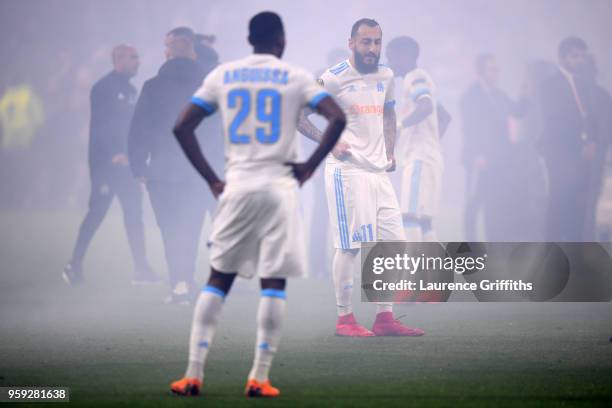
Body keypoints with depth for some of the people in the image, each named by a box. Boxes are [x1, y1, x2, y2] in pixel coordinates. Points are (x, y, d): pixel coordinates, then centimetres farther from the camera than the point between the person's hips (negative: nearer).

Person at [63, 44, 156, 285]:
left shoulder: (130, 90, 17)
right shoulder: (104, 88, -9)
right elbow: (99, 125, -17)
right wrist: (113, 154, -25)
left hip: (125, 160, 8)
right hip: (104, 162, -8)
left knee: (134, 213, 4)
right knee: (97, 212, -7)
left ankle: (141, 269, 6)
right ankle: (74, 265, 1)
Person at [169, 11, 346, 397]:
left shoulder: (222, 75, 7)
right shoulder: (296, 77, 0)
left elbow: (183, 127, 4)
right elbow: (338, 119, -11)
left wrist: (211, 178, 7)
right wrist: (309, 166, -2)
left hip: (236, 187, 3)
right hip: (278, 186, -3)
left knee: (218, 279, 10)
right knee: (274, 283, 2)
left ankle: (194, 374, 4)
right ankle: (259, 378, -3)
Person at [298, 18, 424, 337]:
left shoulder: (385, 77, 11)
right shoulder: (333, 78, -8)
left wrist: (390, 152, 14)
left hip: (378, 171, 7)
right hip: (347, 170, -7)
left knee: (393, 243, 4)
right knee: (350, 245, -6)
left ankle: (385, 318, 11)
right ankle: (344, 319, 2)